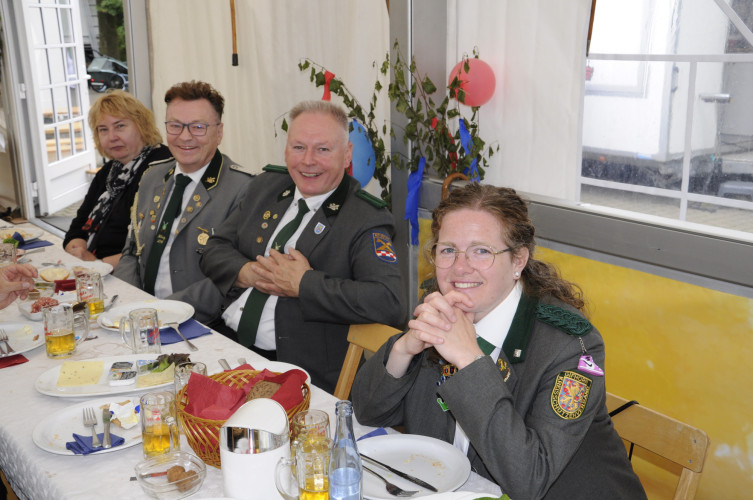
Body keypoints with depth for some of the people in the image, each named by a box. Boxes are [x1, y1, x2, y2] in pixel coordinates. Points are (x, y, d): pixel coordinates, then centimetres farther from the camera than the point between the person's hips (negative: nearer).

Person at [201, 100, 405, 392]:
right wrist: (248, 273, -8)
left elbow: (389, 303, -23)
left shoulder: (366, 219, -9)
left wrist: (302, 284, -19)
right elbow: (215, 250, 15)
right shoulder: (267, 185, 12)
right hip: (223, 341, 6)